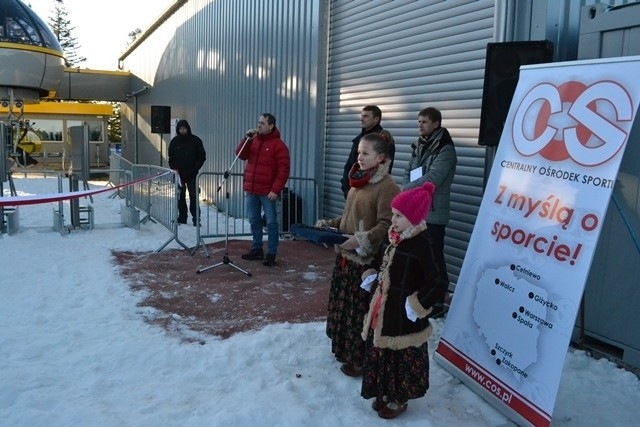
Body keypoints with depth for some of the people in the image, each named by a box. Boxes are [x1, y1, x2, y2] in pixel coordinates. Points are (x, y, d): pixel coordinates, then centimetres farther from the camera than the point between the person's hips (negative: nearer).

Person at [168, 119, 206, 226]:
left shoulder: (196, 140, -2)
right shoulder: (174, 141, 5)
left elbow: (202, 156, 1)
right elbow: (171, 157, 12)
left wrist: (195, 168, -8)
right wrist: (173, 168, -1)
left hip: (192, 174, -3)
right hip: (179, 174, 3)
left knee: (193, 195, -5)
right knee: (180, 196, 7)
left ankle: (196, 218, -2)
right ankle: (182, 217, 15)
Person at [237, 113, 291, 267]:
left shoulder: (278, 145, -8)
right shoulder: (253, 140, 12)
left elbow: (283, 170, -13)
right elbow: (241, 155, 4)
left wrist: (275, 190, -18)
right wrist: (247, 138, -9)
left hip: (267, 192, -6)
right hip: (251, 190, 7)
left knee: (271, 223, -1)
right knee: (254, 221, 13)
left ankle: (271, 254, 4)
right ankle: (256, 249, 24)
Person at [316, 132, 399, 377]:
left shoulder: (387, 186, -15)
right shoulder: (358, 181, 11)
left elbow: (386, 226, -22)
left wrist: (361, 239, -33)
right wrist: (328, 224, 9)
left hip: (367, 259, -8)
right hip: (345, 256, 8)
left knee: (361, 311, 2)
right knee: (342, 305, 17)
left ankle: (362, 360, 17)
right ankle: (344, 349, 35)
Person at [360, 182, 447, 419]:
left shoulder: (420, 246, -23)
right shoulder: (396, 240, 1)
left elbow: (436, 287, -24)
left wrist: (415, 307, -20)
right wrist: (371, 279, 7)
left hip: (403, 317, -8)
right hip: (385, 310, 8)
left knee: (401, 359, 12)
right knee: (382, 354, 21)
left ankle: (399, 399, 32)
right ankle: (386, 393, 41)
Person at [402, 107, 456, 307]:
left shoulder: (445, 149, -11)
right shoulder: (419, 146, 13)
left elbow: (432, 179, -20)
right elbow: (408, 172, 14)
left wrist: (405, 189, -13)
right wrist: (408, 190, -6)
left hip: (433, 212, -8)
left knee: (434, 257, -4)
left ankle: (437, 300, 7)